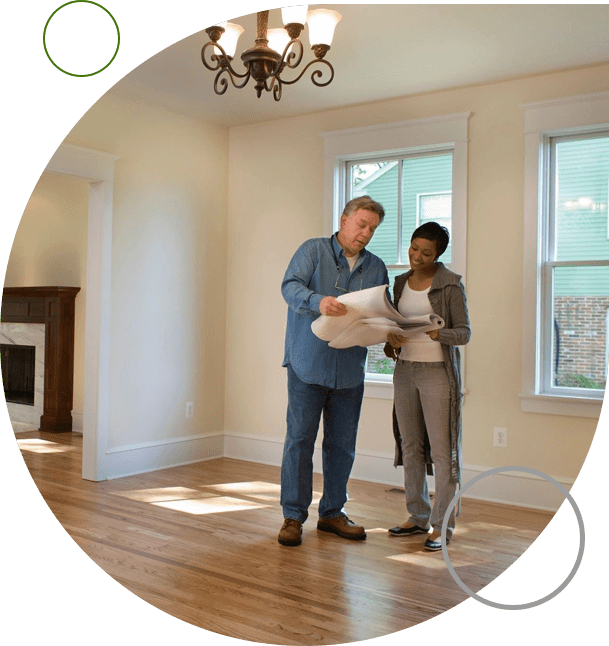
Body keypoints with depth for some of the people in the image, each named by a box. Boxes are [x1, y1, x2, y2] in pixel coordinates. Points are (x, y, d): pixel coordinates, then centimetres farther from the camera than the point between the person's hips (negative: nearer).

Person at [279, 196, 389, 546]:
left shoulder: (377, 268, 14)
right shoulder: (314, 250, 1)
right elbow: (291, 285, -15)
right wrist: (318, 301, -34)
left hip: (350, 370, 4)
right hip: (309, 365, -4)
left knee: (342, 445, 10)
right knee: (299, 440, -1)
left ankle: (333, 512, 25)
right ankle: (293, 516, 11)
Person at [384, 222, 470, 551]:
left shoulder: (450, 284, -6)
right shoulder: (401, 283, 11)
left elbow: (464, 332, -7)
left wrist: (439, 333, -26)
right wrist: (391, 342, 0)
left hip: (438, 372, -6)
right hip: (405, 370, 6)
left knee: (441, 450, -3)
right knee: (410, 446, 10)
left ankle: (442, 524, 7)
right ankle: (418, 516, 22)